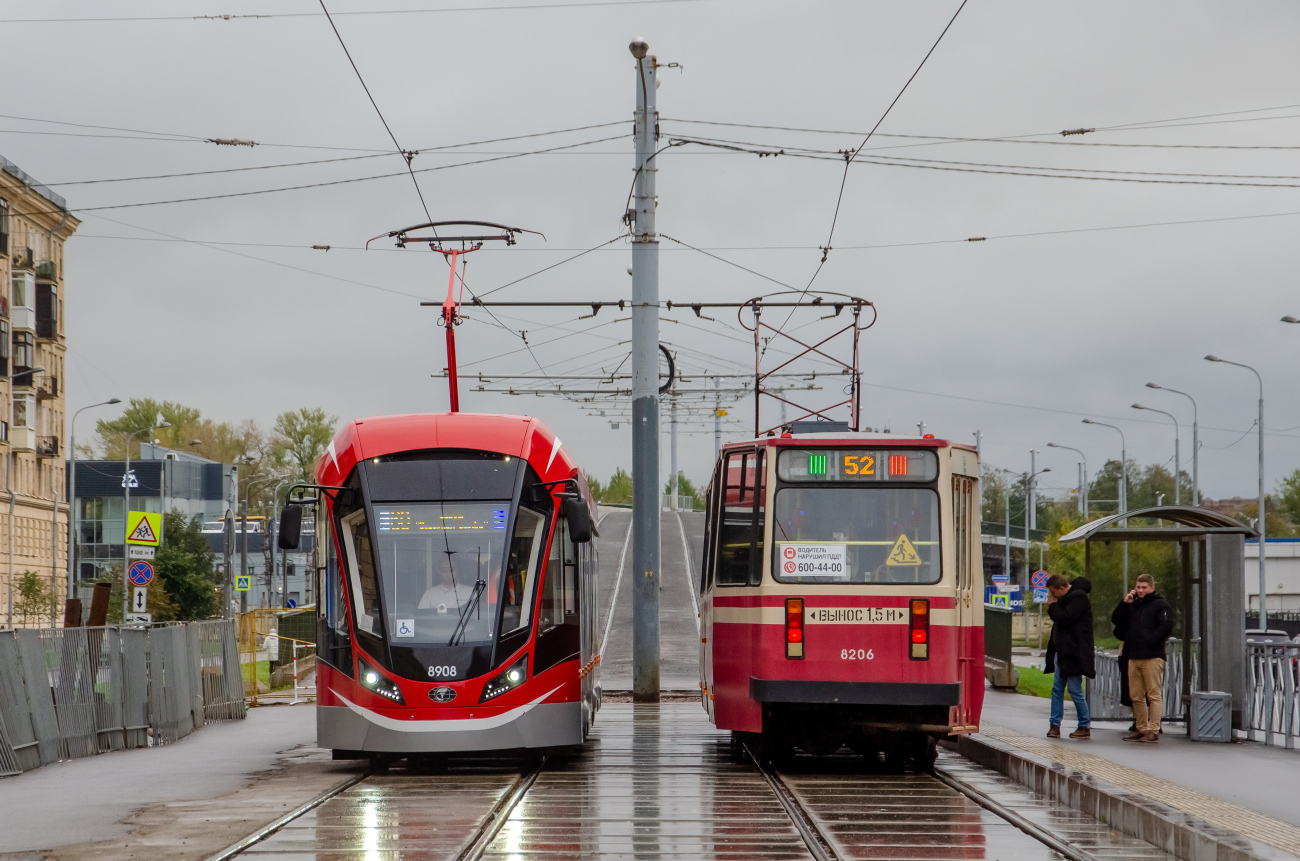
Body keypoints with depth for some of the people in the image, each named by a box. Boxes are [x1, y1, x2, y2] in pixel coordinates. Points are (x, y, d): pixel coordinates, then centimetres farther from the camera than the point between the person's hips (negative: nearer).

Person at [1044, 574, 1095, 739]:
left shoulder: (1078, 598, -14)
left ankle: (1085, 727, 2)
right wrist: (1052, 607, 3)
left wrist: (1053, 606, -8)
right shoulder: (1066, 598, 16)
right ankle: (1055, 725, 10)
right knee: (1057, 688, 7)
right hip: (1062, 652, 10)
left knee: (1075, 690, -6)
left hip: (1074, 653, -10)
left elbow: (1065, 618, -23)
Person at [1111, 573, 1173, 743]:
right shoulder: (1132, 606, 21)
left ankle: (1153, 731, -10)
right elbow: (1116, 620, 16)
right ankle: (1141, 729, 15)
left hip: (1152, 657, -7)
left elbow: (1166, 627, -11)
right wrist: (1124, 603, 5)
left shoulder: (1161, 605, 0)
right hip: (1134, 657, 7)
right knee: (1136, 696, 9)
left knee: (1154, 694, -7)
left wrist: (1150, 640, -17)